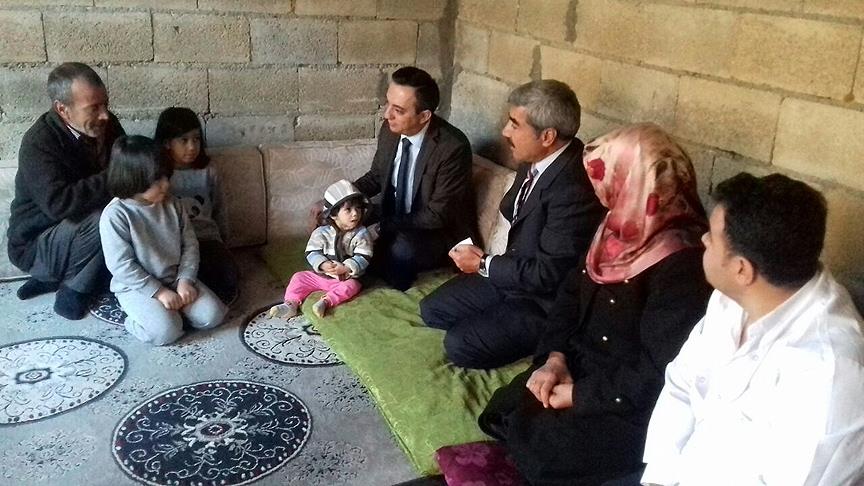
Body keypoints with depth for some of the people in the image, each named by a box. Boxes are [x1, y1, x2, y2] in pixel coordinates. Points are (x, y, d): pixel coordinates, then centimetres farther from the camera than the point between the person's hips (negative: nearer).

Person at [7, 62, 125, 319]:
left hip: (84, 227, 7)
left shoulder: (105, 124, -7)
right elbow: (58, 203, -39)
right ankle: (73, 289, -6)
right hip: (37, 243, -7)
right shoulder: (38, 143, -25)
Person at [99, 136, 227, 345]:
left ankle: (171, 309, 9)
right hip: (137, 287, -5)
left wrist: (185, 280, -11)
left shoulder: (172, 205, 0)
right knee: (166, 331, -26)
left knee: (212, 315, -13)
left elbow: (190, 245, 4)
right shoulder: (115, 215, -17)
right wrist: (158, 292, -20)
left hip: (175, 279, 5)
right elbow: (121, 265, -18)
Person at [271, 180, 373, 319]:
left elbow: (363, 259, -15)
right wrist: (323, 265, -27)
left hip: (347, 278, -3)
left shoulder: (362, 234, -10)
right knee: (299, 277, -5)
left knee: (352, 286, -31)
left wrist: (345, 268, -28)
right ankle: (291, 304, -15)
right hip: (320, 275, 3)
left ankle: (326, 301, -42)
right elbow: (312, 253, -8)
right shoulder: (322, 232, -6)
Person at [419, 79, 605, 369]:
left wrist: (483, 265, -16)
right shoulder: (536, 160, -5)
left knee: (459, 345, -15)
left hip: (545, 299, -8)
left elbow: (548, 273, -27)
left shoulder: (574, 187, -32)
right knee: (432, 310, 10)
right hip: (513, 272, 9)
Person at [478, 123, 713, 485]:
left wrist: (578, 394, -18)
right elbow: (573, 290, 8)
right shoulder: (621, 226, 2)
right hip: (582, 365, 8)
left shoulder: (682, 265, -25)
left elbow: (657, 372, -25)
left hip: (636, 404, -8)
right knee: (501, 413, -4)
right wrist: (555, 357, -6)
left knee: (541, 452, -18)